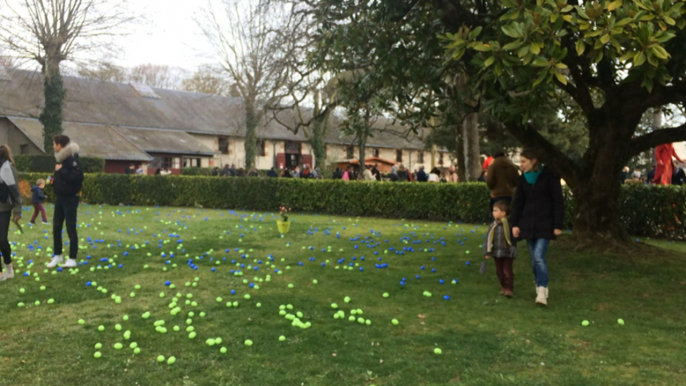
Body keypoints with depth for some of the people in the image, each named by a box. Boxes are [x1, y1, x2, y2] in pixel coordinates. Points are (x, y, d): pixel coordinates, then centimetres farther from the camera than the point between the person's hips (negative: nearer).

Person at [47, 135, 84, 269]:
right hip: (60, 197, 8)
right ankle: (57, 256, 25)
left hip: (70, 198, -8)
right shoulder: (61, 158, 10)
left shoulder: (72, 159, -16)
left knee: (71, 229, -2)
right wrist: (54, 180, 1)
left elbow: (77, 177, -26)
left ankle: (72, 259, 6)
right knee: (56, 227, 12)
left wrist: (61, 171, -22)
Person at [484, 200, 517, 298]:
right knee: (499, 271, 13)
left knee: (507, 271, -3)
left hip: (508, 253, -5)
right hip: (496, 253, 5)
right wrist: (487, 252, 4)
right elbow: (488, 239, 6)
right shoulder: (492, 226, 2)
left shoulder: (509, 224, -11)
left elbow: (514, 237, -6)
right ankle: (503, 287, 27)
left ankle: (509, 289, 4)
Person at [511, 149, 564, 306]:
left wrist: (558, 225, -10)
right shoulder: (523, 179, 7)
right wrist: (514, 224, 5)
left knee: (539, 257, -15)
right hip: (528, 223, 5)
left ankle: (542, 293, -13)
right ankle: (541, 287, 23)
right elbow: (518, 203, 11)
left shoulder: (549, 176, -7)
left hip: (545, 224, -5)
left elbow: (558, 202, -7)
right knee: (534, 258, 8)